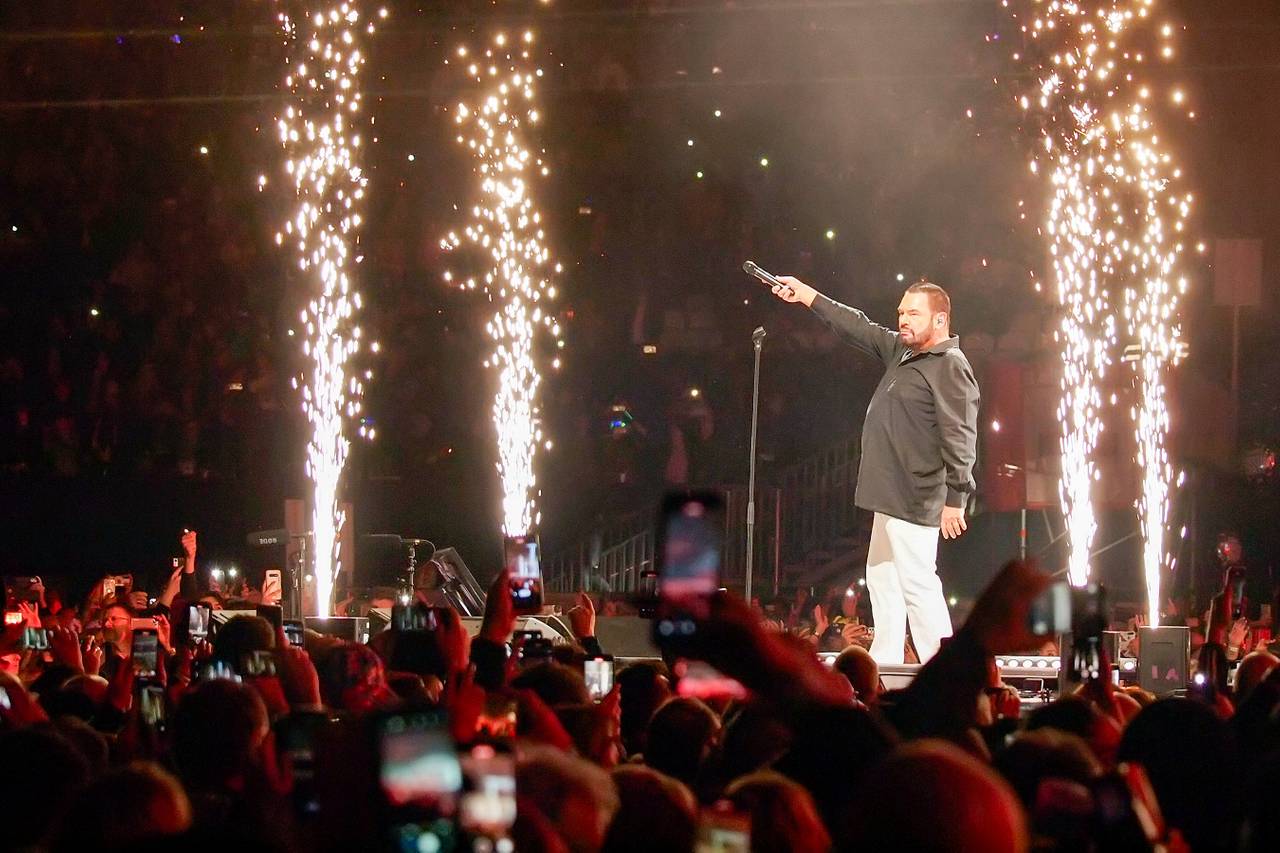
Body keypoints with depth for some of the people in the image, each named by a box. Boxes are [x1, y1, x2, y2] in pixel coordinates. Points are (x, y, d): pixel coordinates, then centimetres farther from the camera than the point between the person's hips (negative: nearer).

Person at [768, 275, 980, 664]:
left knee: (917, 581, -14)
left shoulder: (950, 367, -14)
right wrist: (806, 295, 27)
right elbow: (859, 327, 26)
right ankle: (882, 665, 20)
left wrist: (955, 499, -24)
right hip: (892, 495, 11)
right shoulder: (902, 351, 14)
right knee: (882, 577, 14)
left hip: (917, 498, -11)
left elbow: (960, 438, -20)